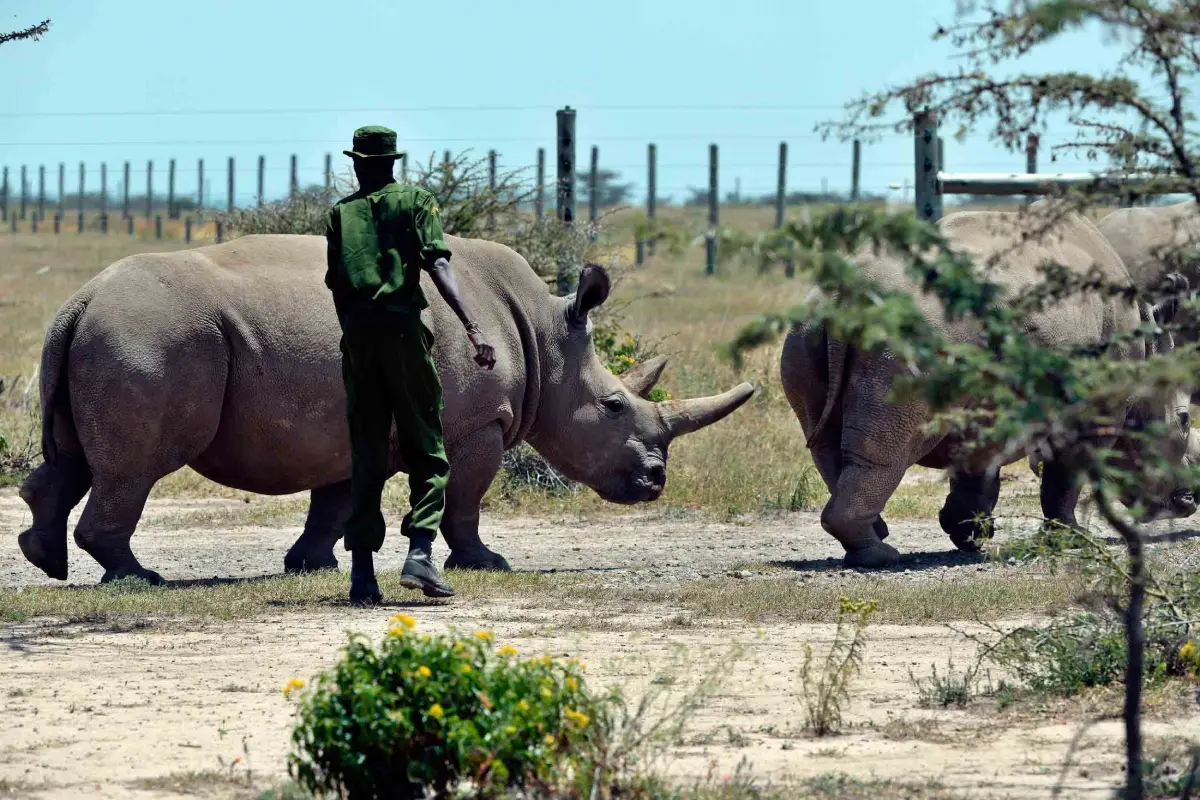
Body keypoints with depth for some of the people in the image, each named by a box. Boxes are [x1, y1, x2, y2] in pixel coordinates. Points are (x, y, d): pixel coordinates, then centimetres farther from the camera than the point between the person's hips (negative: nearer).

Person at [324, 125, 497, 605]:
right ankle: (419, 555, -15)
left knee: (366, 459, 7)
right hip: (403, 330, -3)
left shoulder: (340, 213, 14)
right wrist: (472, 329, -15)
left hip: (357, 333, 3)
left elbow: (336, 287, 10)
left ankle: (362, 574, 2)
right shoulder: (416, 201, 6)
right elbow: (438, 266, -8)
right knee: (426, 452, 4)